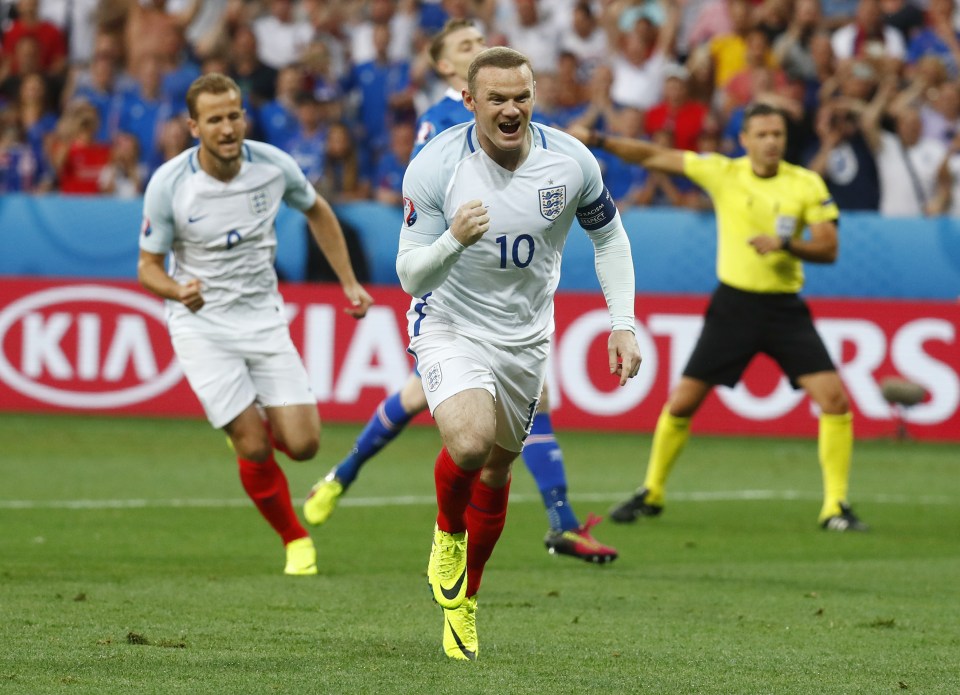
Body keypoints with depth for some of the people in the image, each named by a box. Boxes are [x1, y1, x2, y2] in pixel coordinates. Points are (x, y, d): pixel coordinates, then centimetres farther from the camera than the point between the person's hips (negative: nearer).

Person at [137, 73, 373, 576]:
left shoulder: (274, 166, -10)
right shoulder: (168, 185, -17)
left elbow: (316, 211, 12)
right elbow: (148, 265, -7)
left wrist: (349, 283, 10)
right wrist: (177, 290, -29)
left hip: (263, 320, 3)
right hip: (201, 325, -3)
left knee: (302, 444, -7)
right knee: (254, 449, -11)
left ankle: (249, 423, 28)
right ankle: (295, 540, 14)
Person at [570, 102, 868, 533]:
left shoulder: (807, 185, -3)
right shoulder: (721, 172, -3)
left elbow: (828, 249, -5)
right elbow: (653, 157, -3)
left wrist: (787, 244, -23)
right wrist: (598, 141, -12)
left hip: (785, 309, 0)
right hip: (733, 305, 0)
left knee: (834, 399, -13)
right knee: (681, 402, 1)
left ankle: (835, 506, -4)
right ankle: (651, 494, 21)